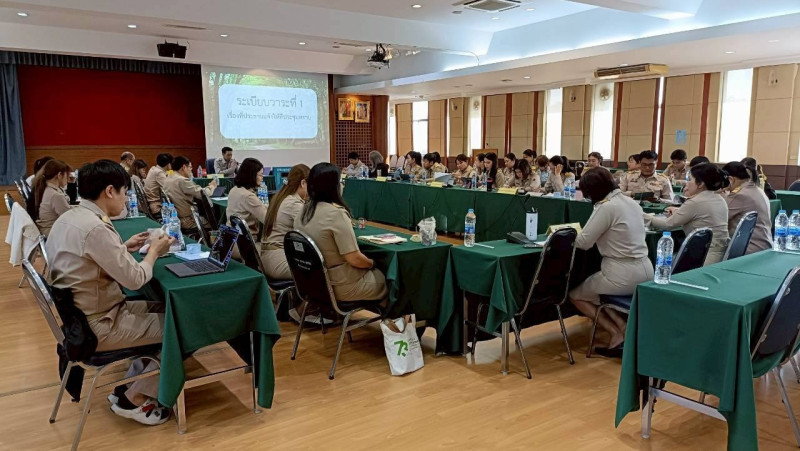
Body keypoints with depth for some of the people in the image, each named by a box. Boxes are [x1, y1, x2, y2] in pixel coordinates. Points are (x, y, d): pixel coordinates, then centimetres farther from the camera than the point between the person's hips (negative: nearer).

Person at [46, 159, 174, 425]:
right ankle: (133, 398, 11)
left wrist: (124, 248, 8)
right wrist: (154, 251, -6)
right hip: (97, 326, -10)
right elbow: (134, 280, -22)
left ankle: (129, 385, 20)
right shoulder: (95, 228, -27)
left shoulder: (69, 218, 4)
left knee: (164, 309, 16)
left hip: (80, 316, 10)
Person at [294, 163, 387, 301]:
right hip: (342, 287, -8)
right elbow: (354, 258, -24)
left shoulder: (304, 211, 0)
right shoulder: (336, 213, -24)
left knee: (376, 272, 24)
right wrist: (372, 263, -4)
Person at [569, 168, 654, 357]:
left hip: (624, 275, -9)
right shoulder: (631, 201, 9)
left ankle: (617, 334, 5)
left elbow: (582, 243, -13)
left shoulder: (606, 207, -17)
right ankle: (623, 326, 12)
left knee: (576, 294, 15)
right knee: (593, 288, 30)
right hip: (645, 271, 9)